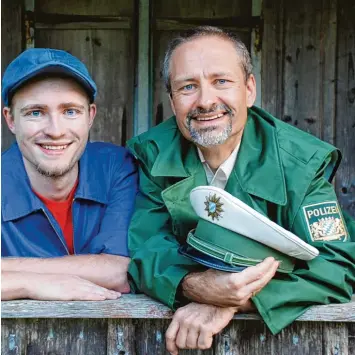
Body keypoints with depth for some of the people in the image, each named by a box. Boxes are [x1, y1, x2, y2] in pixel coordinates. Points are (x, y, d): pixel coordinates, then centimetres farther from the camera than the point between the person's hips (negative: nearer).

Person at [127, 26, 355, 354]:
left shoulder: (302, 161, -11)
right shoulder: (150, 154, -5)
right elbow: (146, 247, -10)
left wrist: (237, 301, -29)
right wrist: (192, 286, -32)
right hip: (173, 327, 1)